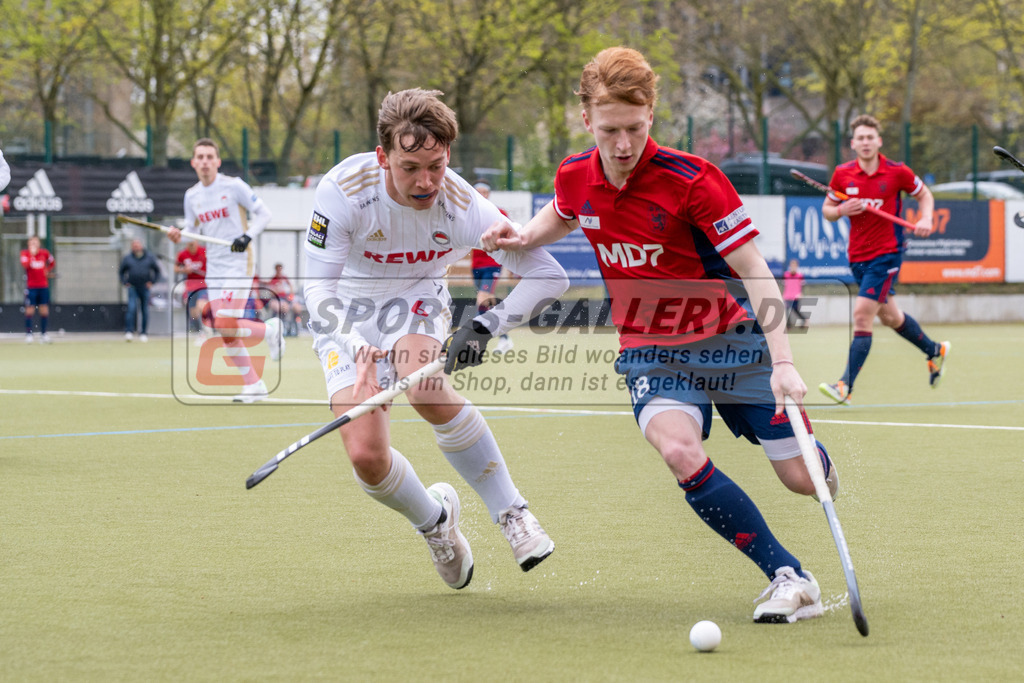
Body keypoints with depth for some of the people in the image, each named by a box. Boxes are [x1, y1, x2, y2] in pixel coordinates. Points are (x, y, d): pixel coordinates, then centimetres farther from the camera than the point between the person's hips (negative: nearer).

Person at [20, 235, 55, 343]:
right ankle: (28, 334, -1)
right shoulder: (25, 253, -3)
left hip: (43, 286, 3)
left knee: (44, 310, 3)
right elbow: (24, 264, -23)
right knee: (29, 310, -5)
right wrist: (32, 254, -28)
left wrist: (48, 271, 9)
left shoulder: (44, 252, 5)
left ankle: (43, 333, 13)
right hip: (30, 287, -3)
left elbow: (53, 262, 22)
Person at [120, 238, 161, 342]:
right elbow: (122, 271, 15)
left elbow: (157, 271, 12)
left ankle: (144, 333, 14)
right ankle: (129, 331, -16)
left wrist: (152, 282, 2)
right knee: (131, 308, -14)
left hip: (145, 287, 1)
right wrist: (125, 282, 4)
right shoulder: (127, 258, 4)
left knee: (145, 311, 5)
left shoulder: (150, 257, 4)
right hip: (133, 288, -1)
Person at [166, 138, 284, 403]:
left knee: (226, 325, -20)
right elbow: (193, 230, 18)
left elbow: (264, 214, -4)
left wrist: (248, 236, -21)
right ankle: (253, 385, 13)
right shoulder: (192, 196, 9)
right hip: (214, 269, 6)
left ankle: (270, 330, 5)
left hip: (239, 264, -6)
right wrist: (179, 236, -5)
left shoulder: (233, 186, -8)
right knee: (225, 333, 3)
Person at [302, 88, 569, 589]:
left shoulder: (462, 209, -27)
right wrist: (355, 346, -43)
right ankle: (435, 520, 18)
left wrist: (485, 328, -34)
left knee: (425, 388, -35)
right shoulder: (343, 190, -30)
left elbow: (548, 276, -22)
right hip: (347, 318, 1)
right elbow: (317, 286, -26)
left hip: (418, 304, -1)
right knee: (366, 457, -15)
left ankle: (510, 512, -19)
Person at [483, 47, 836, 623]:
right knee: (680, 451, -29)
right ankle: (791, 579, -22)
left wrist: (783, 361, -26)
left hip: (731, 338, -2)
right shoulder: (575, 178, -4)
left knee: (801, 478, -3)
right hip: (650, 351, 3)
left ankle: (823, 463, 40)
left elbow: (753, 270, -18)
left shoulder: (692, 180, -19)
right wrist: (522, 239, 2)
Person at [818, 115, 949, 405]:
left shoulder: (897, 172, -8)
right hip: (857, 256, 5)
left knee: (862, 314, -16)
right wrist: (841, 211, -13)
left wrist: (925, 220, -12)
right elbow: (826, 209, 9)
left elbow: (924, 195, 7)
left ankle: (846, 386, -15)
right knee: (888, 315, 20)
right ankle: (934, 350, 45)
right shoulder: (842, 174, -1)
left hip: (887, 253, -5)